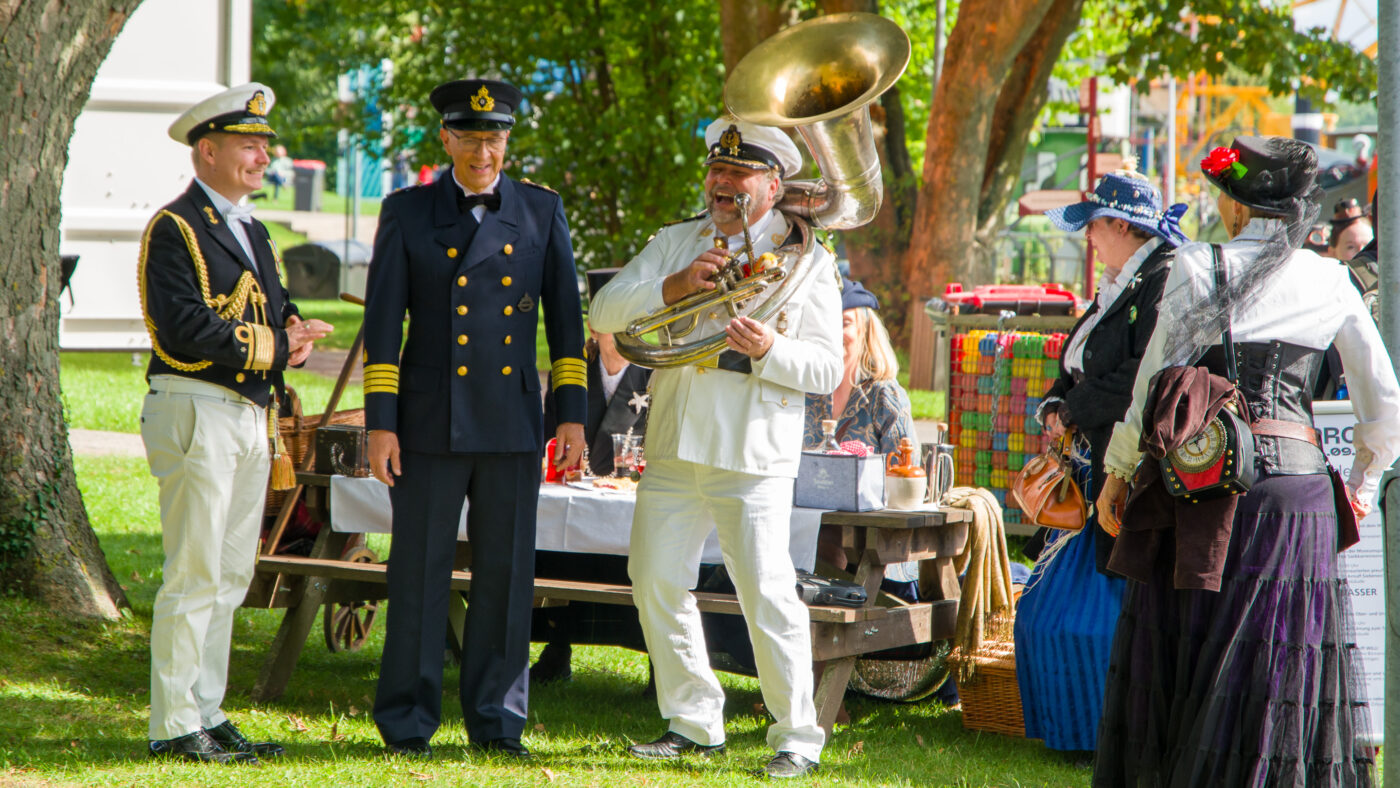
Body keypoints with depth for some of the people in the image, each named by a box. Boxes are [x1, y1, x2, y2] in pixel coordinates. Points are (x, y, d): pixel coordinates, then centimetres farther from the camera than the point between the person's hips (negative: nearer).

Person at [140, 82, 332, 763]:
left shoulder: (252, 232, 19)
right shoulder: (175, 229, -9)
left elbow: (276, 308, 20)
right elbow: (185, 327, -20)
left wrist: (292, 334, -4)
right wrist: (275, 346, -16)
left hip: (250, 418, 9)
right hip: (195, 415, -9)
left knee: (230, 578, 11)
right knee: (194, 576, -8)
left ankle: (208, 715, 17)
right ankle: (173, 727, -5)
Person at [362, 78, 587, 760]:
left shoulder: (542, 212, 7)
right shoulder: (407, 213, 2)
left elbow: (564, 317, 9)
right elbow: (382, 323, -1)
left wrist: (573, 414, 3)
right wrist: (380, 423, -7)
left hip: (511, 423, 2)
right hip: (430, 424, -2)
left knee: (506, 573, 3)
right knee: (419, 574, 1)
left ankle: (497, 722, 12)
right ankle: (407, 723, 8)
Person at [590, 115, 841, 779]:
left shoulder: (806, 259, 4)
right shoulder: (675, 243, 15)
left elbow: (827, 368, 0)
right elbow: (606, 312, 4)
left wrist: (771, 350, -19)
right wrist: (672, 288, -12)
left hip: (754, 451, -5)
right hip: (674, 448, 5)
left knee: (766, 591, -10)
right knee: (657, 581, 5)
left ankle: (797, 737, -1)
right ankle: (694, 723, 17)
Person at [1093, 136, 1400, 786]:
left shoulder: (1197, 269, -2)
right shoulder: (1329, 281, 6)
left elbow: (1154, 384, -2)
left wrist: (1117, 473, 10)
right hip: (1297, 483, 1)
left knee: (1182, 661, 9)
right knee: (1285, 673, 5)